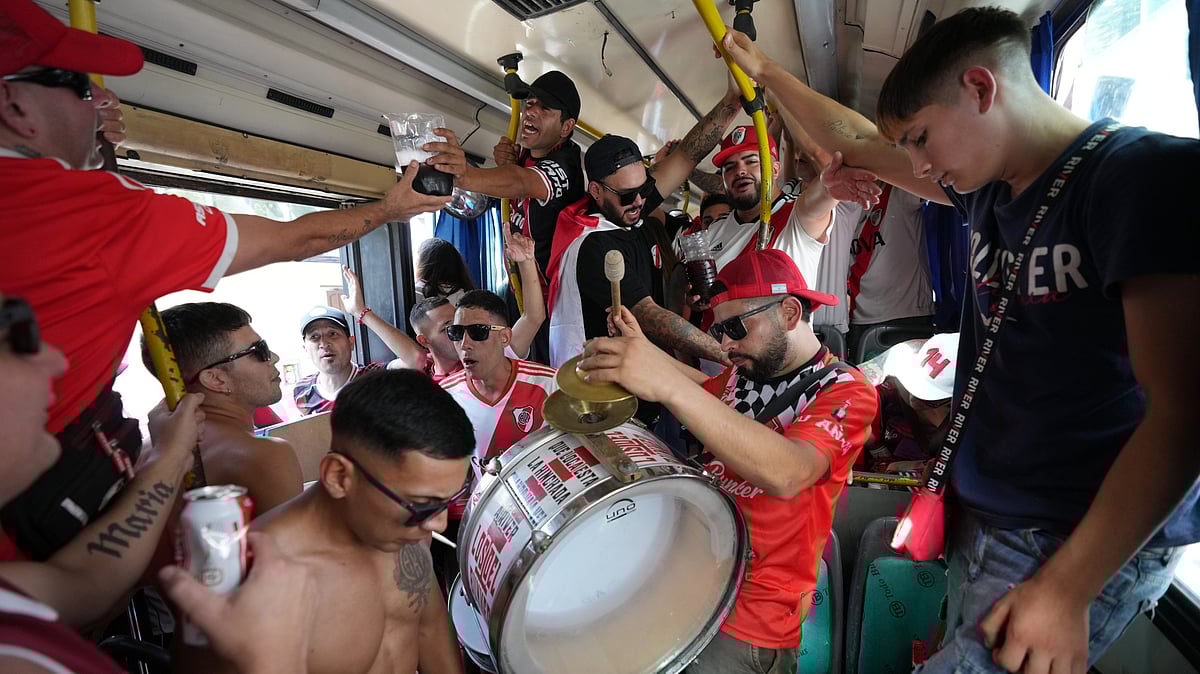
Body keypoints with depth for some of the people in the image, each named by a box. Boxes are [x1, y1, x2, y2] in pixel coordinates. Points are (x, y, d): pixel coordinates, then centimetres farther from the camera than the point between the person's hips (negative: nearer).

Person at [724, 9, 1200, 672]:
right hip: (978, 515, 7)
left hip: (1084, 543, -7)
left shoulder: (1141, 177, -16)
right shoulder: (987, 187, 5)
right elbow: (858, 141, 17)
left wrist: (1066, 589, -22)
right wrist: (764, 70, 22)